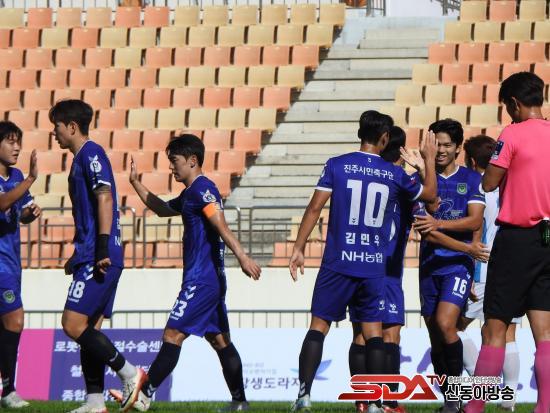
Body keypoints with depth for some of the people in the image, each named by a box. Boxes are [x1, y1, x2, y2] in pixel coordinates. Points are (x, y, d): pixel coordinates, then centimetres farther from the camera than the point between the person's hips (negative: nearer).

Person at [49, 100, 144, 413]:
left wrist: (102, 249, -24)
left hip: (99, 259, -10)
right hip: (92, 258, 10)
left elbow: (105, 199, -19)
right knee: (88, 329, 7)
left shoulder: (90, 153, -8)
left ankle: (129, 373, -8)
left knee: (73, 324, -13)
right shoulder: (82, 158, 22)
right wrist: (79, 256, 29)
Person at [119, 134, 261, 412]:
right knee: (219, 340, 11)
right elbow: (162, 209, 37)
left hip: (201, 279, -10)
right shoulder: (190, 194, 20)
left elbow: (221, 226, -24)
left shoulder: (202, 189, -11)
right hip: (211, 278, 10)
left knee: (173, 334, -10)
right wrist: (135, 183, 35)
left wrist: (241, 256, -33)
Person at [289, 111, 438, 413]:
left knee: (319, 326, 3)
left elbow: (315, 208, -6)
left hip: (338, 263, -1)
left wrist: (298, 248, -1)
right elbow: (430, 194, 22)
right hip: (375, 267, 1)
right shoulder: (395, 175, 5)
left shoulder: (337, 165, -1)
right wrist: (429, 160, 36)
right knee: (373, 333, 7)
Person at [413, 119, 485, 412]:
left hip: (458, 264, -3)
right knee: (435, 335, 6)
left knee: (445, 323, -21)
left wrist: (438, 224, -22)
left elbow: (475, 220, -9)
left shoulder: (471, 179, 3)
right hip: (430, 264, 3)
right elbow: (423, 223, 3)